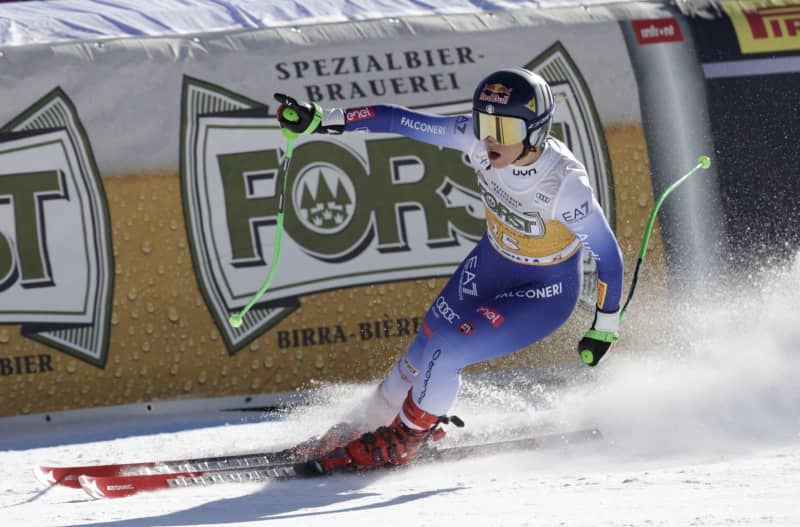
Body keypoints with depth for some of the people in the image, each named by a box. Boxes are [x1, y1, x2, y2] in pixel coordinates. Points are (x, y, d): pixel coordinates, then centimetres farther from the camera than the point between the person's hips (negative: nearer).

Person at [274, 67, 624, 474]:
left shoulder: (565, 184, -35)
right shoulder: (478, 138, -23)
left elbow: (607, 254, -22)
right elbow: (403, 121, -17)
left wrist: (605, 327, -12)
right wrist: (321, 120, -22)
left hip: (546, 294, -6)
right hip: (492, 262, 6)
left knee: (445, 354, -17)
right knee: (424, 351, 8)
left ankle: (398, 444, 9)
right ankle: (371, 423, 34)